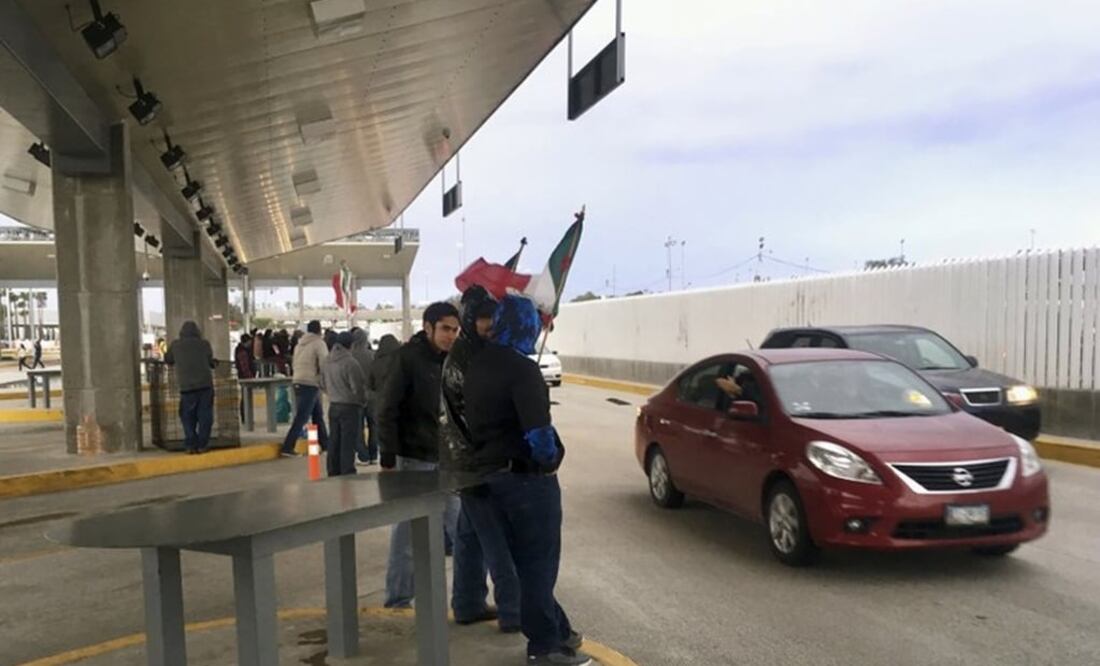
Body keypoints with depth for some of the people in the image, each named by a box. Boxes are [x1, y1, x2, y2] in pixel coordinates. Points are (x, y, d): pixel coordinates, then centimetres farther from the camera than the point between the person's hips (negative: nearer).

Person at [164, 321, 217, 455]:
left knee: (188, 417, 9)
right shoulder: (204, 344, 7)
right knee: (204, 416, 4)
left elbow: (168, 360, 22)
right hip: (205, 384, 0)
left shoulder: (175, 345, 7)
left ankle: (191, 445, 3)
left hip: (186, 386, 0)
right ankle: (202, 445, 1)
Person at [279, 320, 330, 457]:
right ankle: (287, 447, -8)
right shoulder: (319, 343, -7)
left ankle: (325, 444, 23)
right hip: (310, 384, -8)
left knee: (318, 415, 17)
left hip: (298, 382, 8)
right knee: (301, 418, -6)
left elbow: (295, 363, 16)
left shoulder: (301, 343, 15)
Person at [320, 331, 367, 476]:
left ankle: (334, 474, 22)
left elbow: (323, 385, 14)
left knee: (334, 442, 14)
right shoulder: (350, 362, -19)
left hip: (333, 406, 7)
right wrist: (362, 401, 1)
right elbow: (357, 387, -17)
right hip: (350, 407, -7)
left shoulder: (326, 361, 5)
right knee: (348, 444, -2)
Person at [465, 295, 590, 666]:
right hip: (527, 477, -9)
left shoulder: (476, 366, 8)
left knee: (526, 562, 16)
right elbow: (538, 430, -25)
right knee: (539, 563, 3)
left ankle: (556, 631, 29)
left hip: (493, 474, 9)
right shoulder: (522, 369, -20)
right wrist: (549, 459, -9)